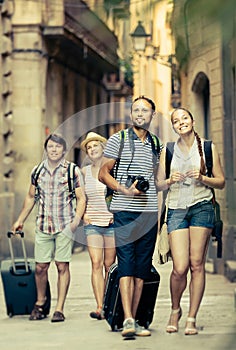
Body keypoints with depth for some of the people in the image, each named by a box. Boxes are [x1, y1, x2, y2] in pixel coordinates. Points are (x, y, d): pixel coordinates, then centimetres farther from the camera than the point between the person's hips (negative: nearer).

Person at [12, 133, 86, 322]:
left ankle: (59, 309, 3)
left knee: (63, 266, -3)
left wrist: (76, 220, -14)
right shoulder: (37, 171, 9)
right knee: (40, 267, 3)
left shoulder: (73, 171, 0)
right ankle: (41, 302, 26)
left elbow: (81, 198, 0)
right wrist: (20, 221, 21)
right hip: (43, 226, 3)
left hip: (65, 227, -3)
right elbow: (31, 197, 21)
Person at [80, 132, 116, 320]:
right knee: (96, 264, -9)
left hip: (111, 222, -1)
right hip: (92, 223, 2)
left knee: (109, 266, 1)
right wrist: (83, 213, 7)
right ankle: (99, 307, -14)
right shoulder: (84, 172, 8)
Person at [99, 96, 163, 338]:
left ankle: (133, 320, 8)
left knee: (142, 268, 3)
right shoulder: (118, 140, 3)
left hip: (150, 213, 4)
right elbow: (103, 173, 0)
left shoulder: (156, 144, 16)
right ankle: (128, 320, -18)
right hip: (125, 211, -4)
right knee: (126, 264, -12)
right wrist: (124, 190, -13)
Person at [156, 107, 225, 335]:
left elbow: (220, 182, 8)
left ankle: (192, 318, 4)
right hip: (176, 209, 1)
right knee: (180, 268, -9)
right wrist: (171, 180, -6)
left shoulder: (208, 148, 7)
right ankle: (175, 310, 17)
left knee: (197, 265, -5)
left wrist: (202, 178, -9)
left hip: (202, 207, -1)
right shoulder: (167, 151, 11)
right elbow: (159, 185, 14)